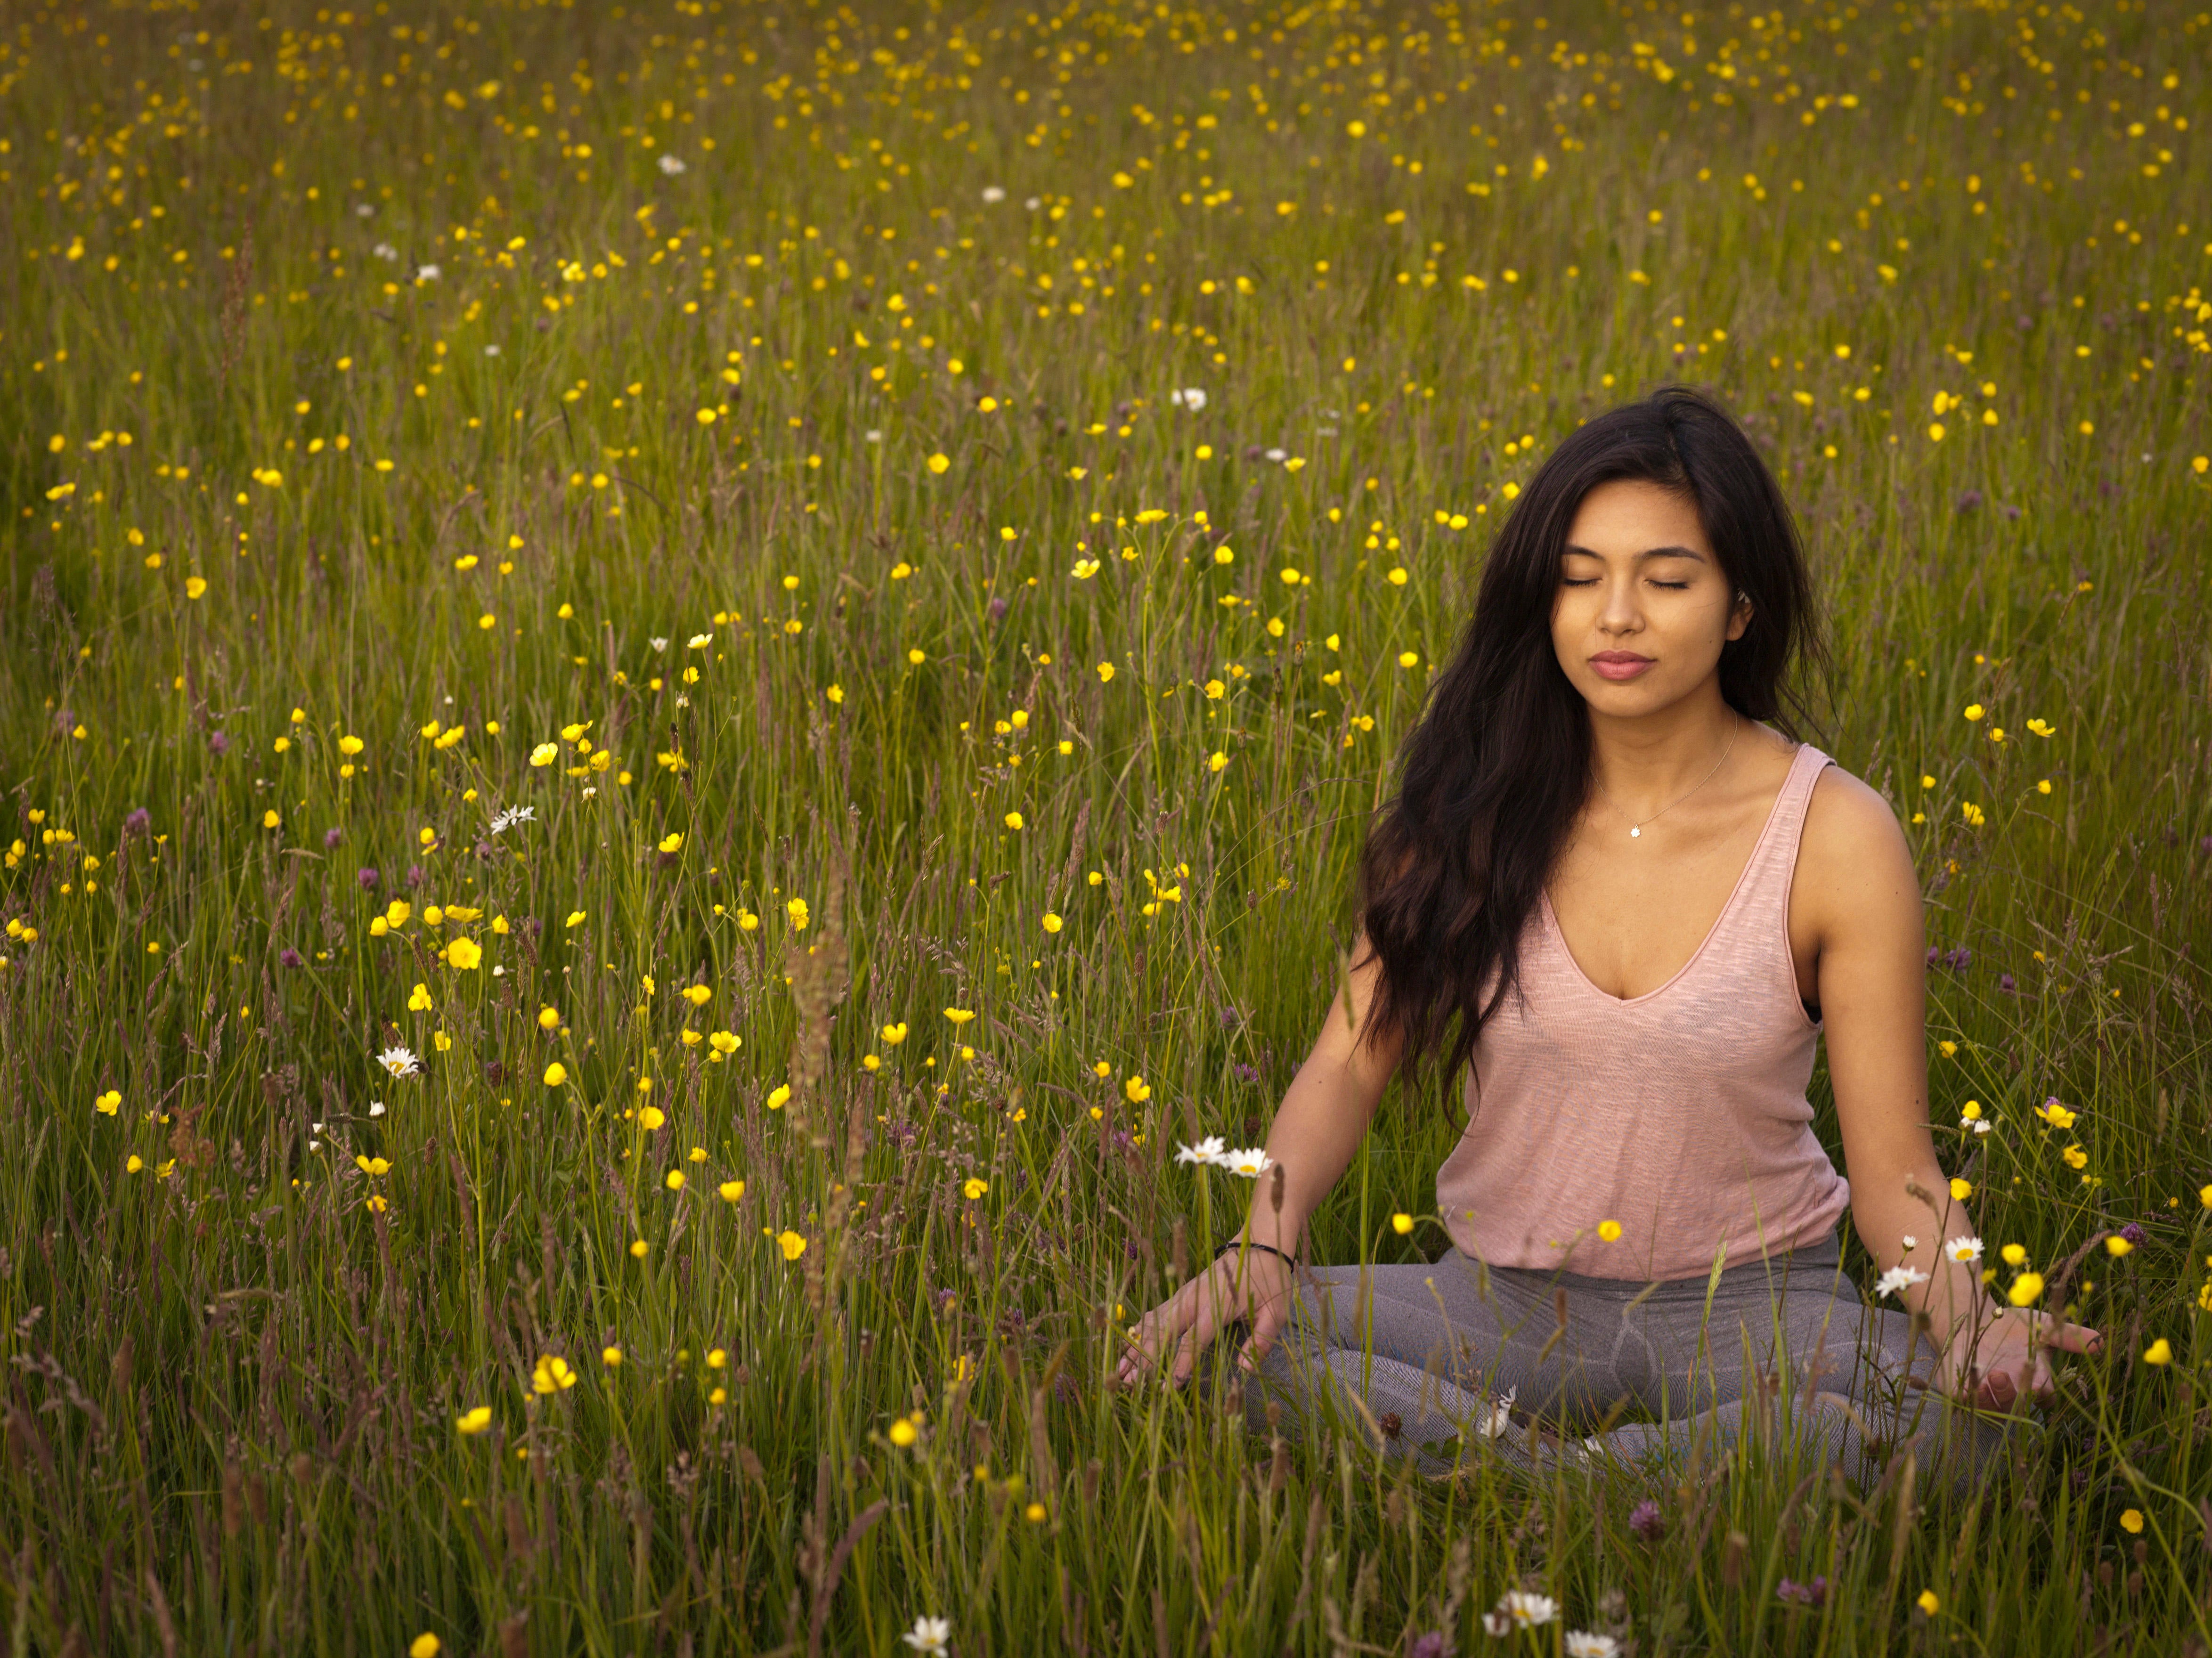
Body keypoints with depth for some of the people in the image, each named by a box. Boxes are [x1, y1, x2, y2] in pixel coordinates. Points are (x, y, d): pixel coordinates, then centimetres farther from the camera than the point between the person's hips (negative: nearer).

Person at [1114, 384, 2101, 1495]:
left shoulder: (1836, 837, -10)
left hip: (1749, 1307, -1)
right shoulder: (1475, 805, -4)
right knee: (1211, 1350, -25)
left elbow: (1895, 1172, -7)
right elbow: (1350, 1061, -4)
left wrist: (1964, 1316, -28)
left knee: (1943, 1413, -35)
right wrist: (1264, 1240, -24)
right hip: (1507, 1300, 1)